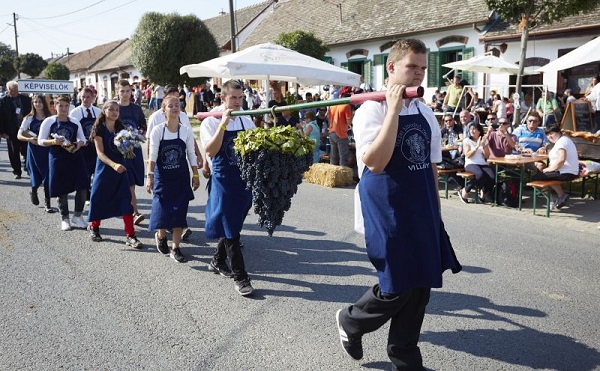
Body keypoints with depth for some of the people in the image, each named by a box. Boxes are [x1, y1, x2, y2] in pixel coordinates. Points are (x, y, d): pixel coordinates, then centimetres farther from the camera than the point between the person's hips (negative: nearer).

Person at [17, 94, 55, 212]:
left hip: (47, 150, 0)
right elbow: (19, 135, 1)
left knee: (47, 176, -4)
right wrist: (30, 139, -16)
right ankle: (33, 191, 38)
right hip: (34, 150, 0)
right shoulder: (29, 118, 2)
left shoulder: (50, 118, 2)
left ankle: (48, 204, 6)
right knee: (36, 176, 2)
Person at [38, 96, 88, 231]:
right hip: (58, 159, -2)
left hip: (75, 157, 3)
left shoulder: (75, 122, 8)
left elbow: (82, 139, 14)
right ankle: (64, 218, 20)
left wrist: (79, 144, -9)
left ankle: (77, 216, 14)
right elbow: (41, 141, 0)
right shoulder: (49, 121, 0)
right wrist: (53, 142, -19)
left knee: (82, 187, -4)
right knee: (62, 189, 4)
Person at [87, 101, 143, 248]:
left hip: (120, 168, 3)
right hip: (104, 168, -3)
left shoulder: (121, 128, 8)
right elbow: (100, 153, -15)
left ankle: (130, 236, -6)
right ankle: (94, 227, 34)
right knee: (100, 198, 8)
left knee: (126, 200, -5)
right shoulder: (99, 129, -6)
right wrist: (113, 165, -30)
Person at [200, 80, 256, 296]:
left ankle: (218, 260, 37)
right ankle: (239, 276, 3)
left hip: (245, 179, 5)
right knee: (229, 229, -4)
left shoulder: (247, 121, 7)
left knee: (233, 226, 17)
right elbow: (210, 152, -21)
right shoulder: (211, 123, -7)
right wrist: (223, 124, -23)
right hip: (223, 180, -5)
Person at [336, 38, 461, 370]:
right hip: (388, 213, -7)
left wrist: (435, 212, 15)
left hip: (421, 212, 7)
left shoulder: (425, 113, 9)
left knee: (420, 285, 11)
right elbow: (375, 162, -26)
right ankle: (350, 320, 28)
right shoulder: (372, 110, -11)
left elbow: (431, 167, 15)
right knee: (397, 288, -2)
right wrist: (394, 108, -24)